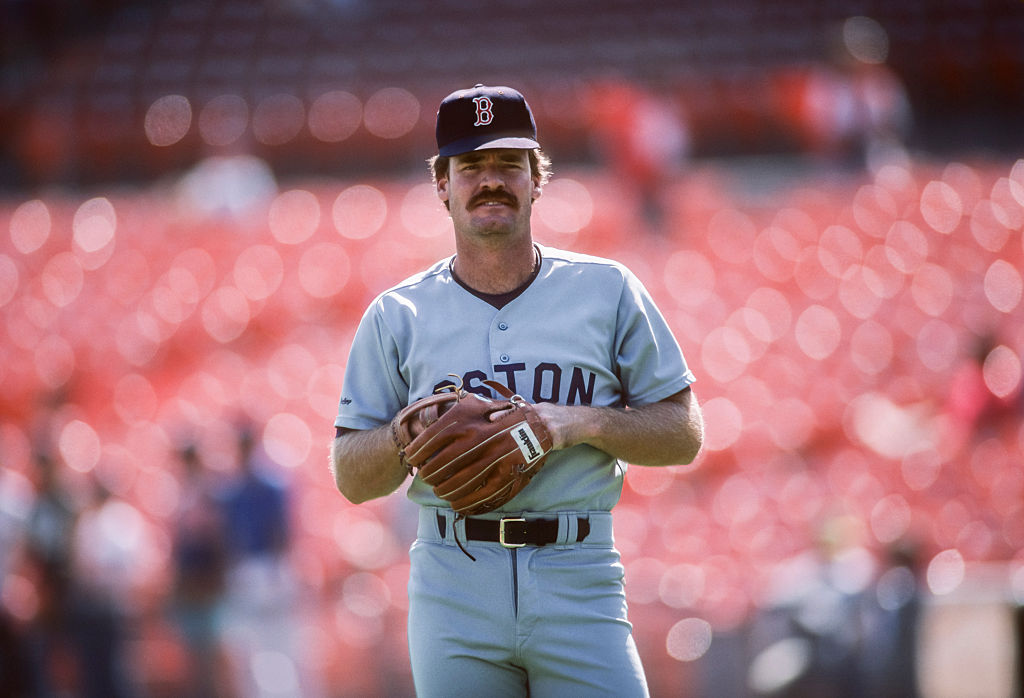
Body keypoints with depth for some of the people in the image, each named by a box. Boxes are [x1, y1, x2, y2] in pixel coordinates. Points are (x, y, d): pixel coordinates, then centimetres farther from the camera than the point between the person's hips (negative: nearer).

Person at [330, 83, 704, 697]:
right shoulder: (398, 317, 10)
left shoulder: (608, 291, 9)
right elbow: (351, 478, 8)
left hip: (579, 583, -1)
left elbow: (685, 434, 7)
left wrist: (583, 424, -9)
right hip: (453, 588, 1)